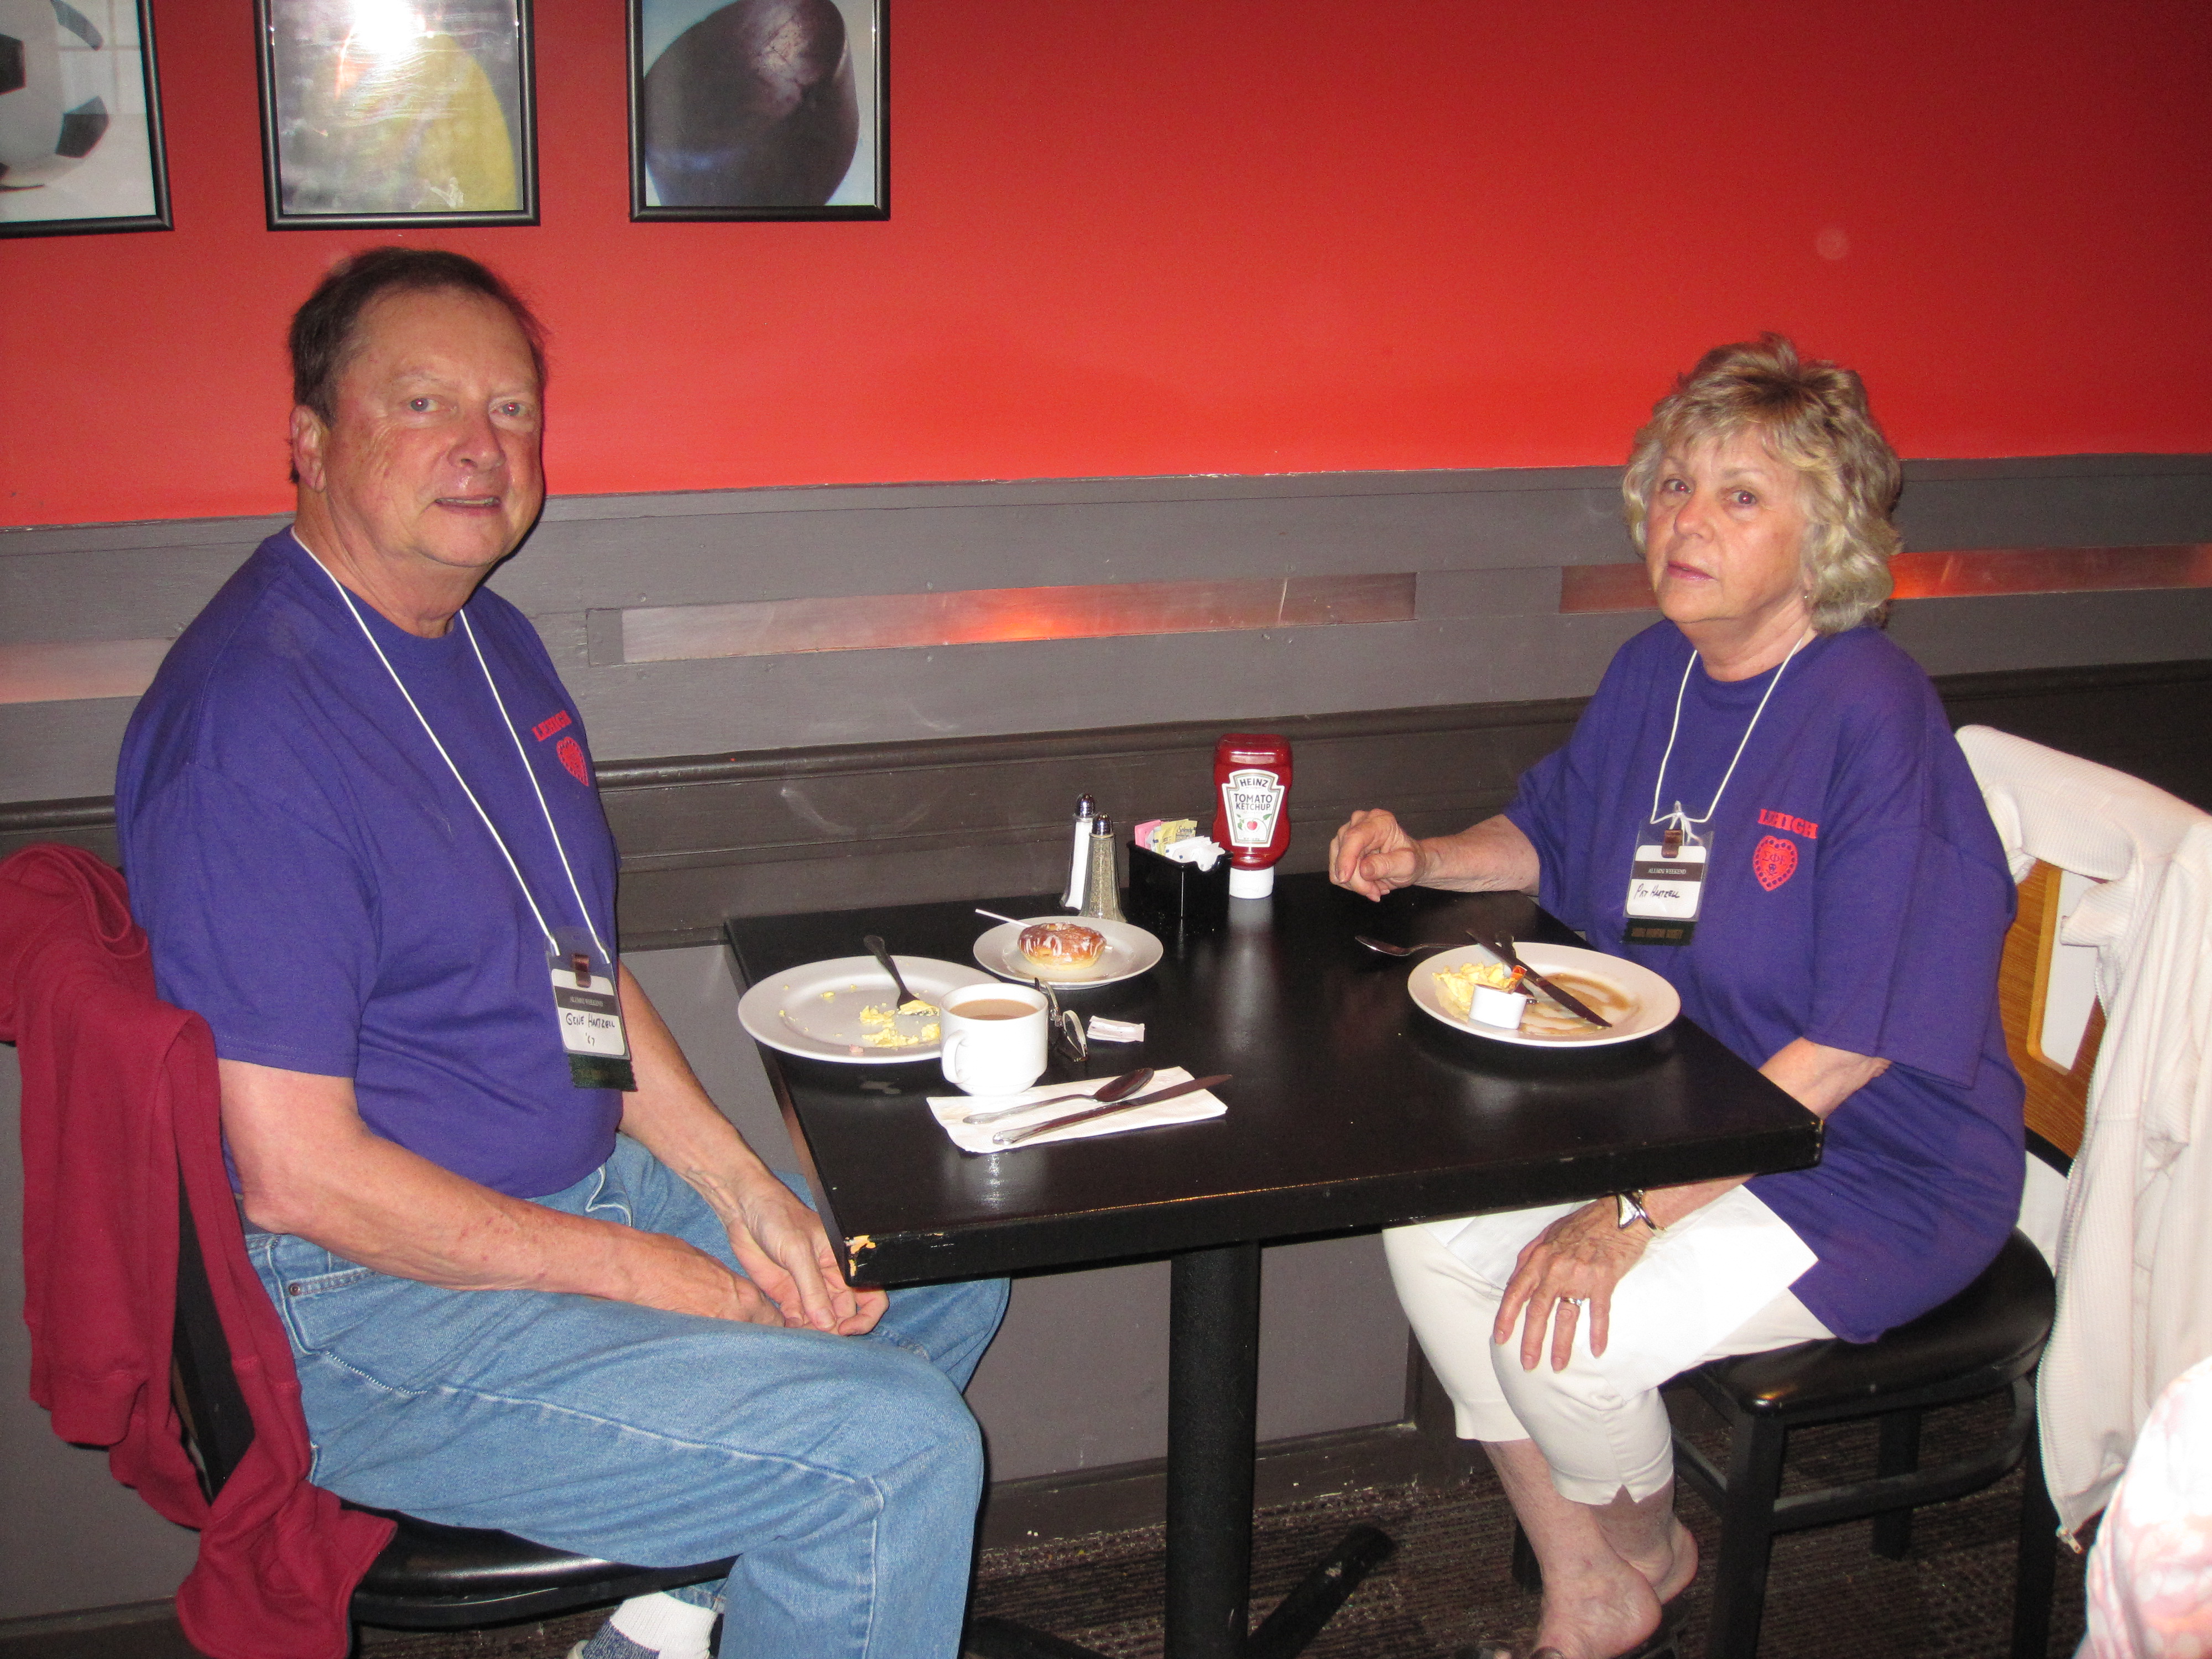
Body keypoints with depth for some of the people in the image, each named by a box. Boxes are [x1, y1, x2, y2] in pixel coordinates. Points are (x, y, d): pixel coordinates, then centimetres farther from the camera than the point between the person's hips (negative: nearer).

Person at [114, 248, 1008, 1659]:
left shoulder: (491, 640, 8)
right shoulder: (253, 723, -22)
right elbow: (299, 1174, -23)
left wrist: (740, 1188, 2)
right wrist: (649, 1275, -17)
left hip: (586, 1192, 10)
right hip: (376, 1308, -10)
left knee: (950, 1279, 16)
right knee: (897, 1451, -21)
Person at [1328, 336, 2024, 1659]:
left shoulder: (1874, 714, -23)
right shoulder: (1657, 671, 1)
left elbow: (1855, 1046, -25)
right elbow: (1550, 837, 21)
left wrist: (1637, 1210, -28)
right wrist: (1422, 859, 0)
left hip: (1871, 1168, -8)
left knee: (1569, 1332, -23)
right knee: (1430, 1234, -7)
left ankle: (1649, 1551, 15)